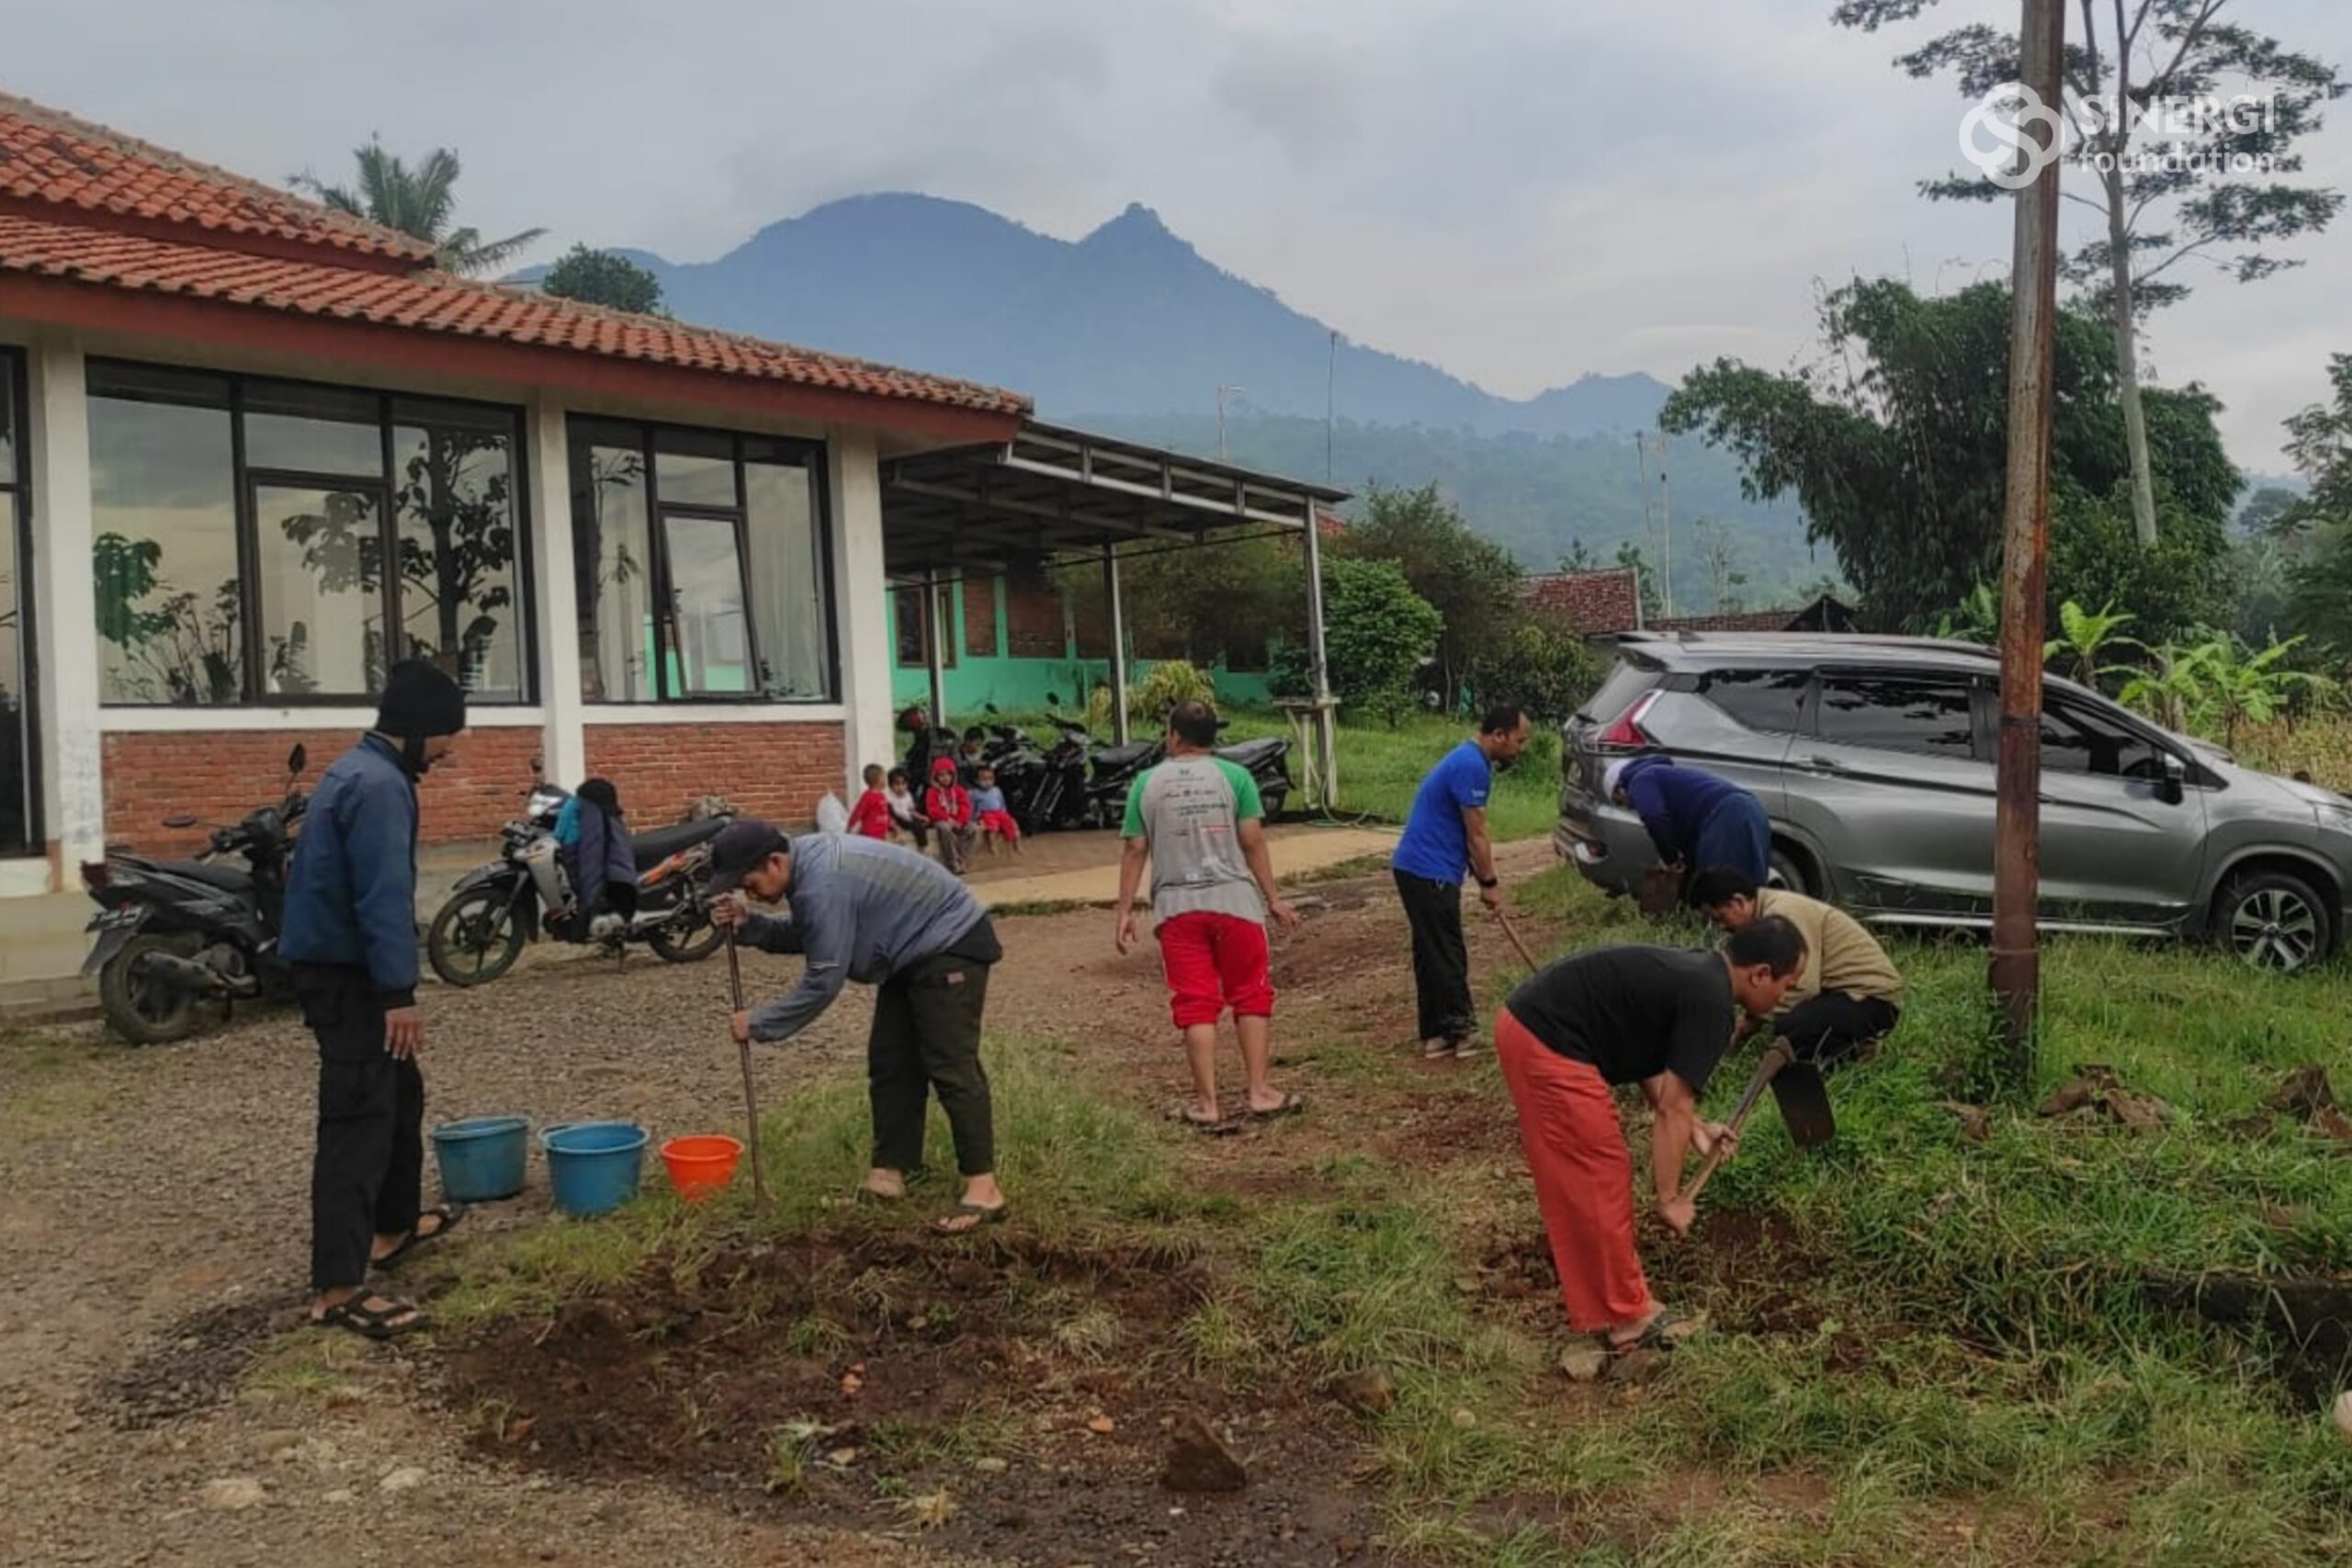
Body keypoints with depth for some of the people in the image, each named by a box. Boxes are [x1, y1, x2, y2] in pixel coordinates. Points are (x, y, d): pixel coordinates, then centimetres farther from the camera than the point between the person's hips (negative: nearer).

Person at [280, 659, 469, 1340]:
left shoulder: (359, 771, 15)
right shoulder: (380, 785, -19)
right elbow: (383, 896, -24)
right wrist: (399, 993, -24)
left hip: (335, 964, 11)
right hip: (348, 973, -11)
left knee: (399, 1094, 23)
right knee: (358, 1121, -10)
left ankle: (395, 1224, 38)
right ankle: (336, 1288, -9)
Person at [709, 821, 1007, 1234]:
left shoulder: (822, 886, -29)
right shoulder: (807, 864, 3)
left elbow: (823, 981, -25)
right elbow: (802, 938, 13)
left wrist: (759, 1024, -16)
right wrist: (748, 925, -2)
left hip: (951, 945, -11)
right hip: (913, 953, 11)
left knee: (951, 1067, -14)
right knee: (890, 1064, 8)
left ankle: (984, 1189, -14)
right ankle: (891, 1171, 13)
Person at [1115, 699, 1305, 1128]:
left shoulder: (1146, 783, 4)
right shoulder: (1234, 775, 0)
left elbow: (1135, 852, 3)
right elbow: (1253, 842, -3)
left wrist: (1125, 911, 8)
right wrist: (1273, 898, 4)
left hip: (1176, 908, 1)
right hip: (1234, 900, -1)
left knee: (1196, 1006, 5)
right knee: (1251, 997, 12)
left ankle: (1208, 1104, 6)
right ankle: (1258, 1091, 13)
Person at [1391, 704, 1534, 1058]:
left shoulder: (1469, 760, 16)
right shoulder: (1472, 766, -17)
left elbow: (1469, 833, 21)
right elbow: (1476, 835, -14)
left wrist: (1484, 878, 19)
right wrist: (1490, 883, -5)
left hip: (1419, 869, 10)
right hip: (1429, 872, -10)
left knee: (1432, 954, 13)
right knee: (1446, 955, -2)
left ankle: (1436, 1033, 18)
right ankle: (1460, 1029, 5)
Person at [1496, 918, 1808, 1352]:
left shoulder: (1696, 973, 16)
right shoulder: (1711, 1002, -13)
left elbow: (1651, 1064, 24)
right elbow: (1672, 1107, -12)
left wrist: (1693, 1128, 23)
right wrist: (1670, 1198, -3)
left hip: (1526, 1022, 10)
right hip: (1549, 1043, -10)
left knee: (1572, 1178, 22)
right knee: (1601, 1178, 2)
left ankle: (1593, 1299, 36)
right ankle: (1627, 1316, 15)